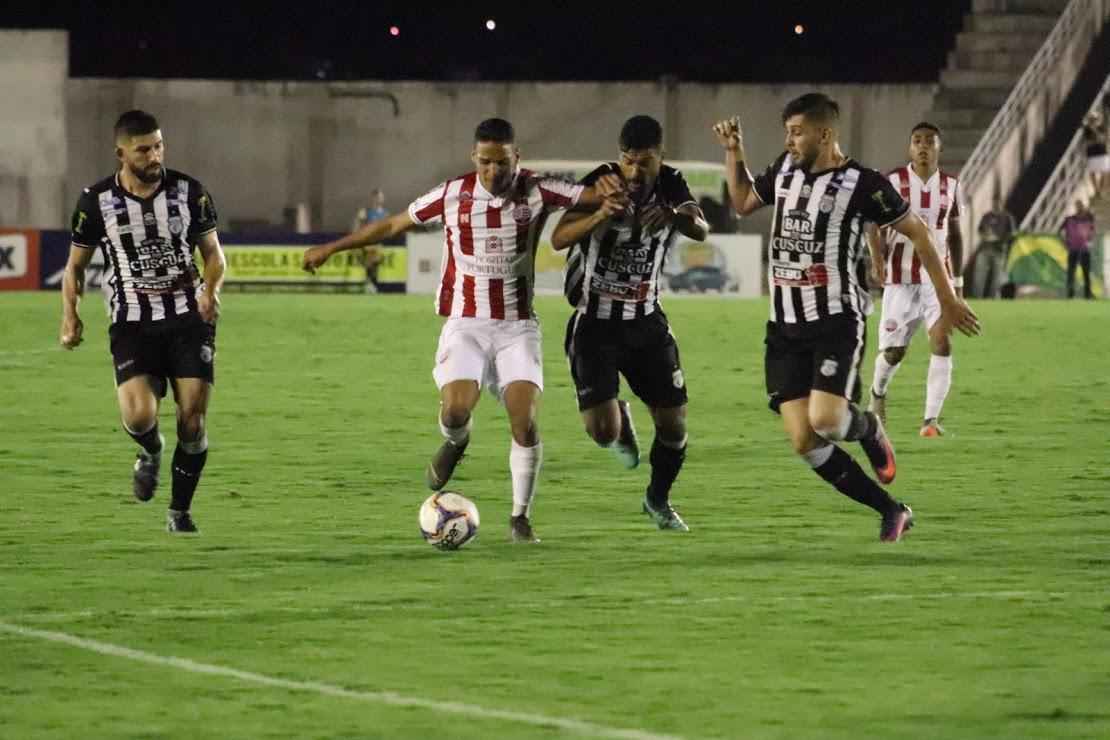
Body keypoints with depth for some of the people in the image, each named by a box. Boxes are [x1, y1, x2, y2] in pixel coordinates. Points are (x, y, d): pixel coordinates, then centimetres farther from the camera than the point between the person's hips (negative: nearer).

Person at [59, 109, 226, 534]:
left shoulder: (189, 191, -1)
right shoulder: (96, 201, -3)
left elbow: (213, 251, 8)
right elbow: (76, 265, 10)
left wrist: (211, 288, -12)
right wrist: (70, 316, -2)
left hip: (189, 317, 1)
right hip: (132, 322, -1)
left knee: (193, 420, -5)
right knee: (138, 416, -21)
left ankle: (180, 513, 14)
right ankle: (152, 452, 17)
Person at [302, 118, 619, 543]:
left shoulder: (537, 193, -5)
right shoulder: (452, 195, -2)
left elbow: (595, 196, -9)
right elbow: (392, 225, 10)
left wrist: (611, 191, -35)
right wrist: (331, 248, 14)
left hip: (517, 325, 0)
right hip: (465, 324, 0)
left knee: (525, 420, -15)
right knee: (456, 409, -22)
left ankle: (521, 517, 1)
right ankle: (455, 443, 17)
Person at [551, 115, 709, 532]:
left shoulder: (671, 185, -3)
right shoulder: (602, 182, -15)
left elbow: (701, 231, -20)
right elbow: (559, 239, -25)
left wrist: (674, 214, -42)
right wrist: (599, 215, -42)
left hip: (646, 323, 4)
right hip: (595, 322, -4)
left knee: (674, 423, 2)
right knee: (602, 431, -16)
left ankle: (658, 499, 31)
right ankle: (621, 422, 23)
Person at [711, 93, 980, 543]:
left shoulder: (861, 184, -10)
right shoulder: (785, 169, 8)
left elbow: (917, 233, -2)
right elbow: (743, 203, 27)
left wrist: (947, 300, 1)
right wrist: (734, 152, 13)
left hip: (837, 323, -6)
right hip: (785, 328, 6)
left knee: (826, 421, -26)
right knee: (803, 442, -6)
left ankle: (869, 430, 13)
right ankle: (891, 513, 8)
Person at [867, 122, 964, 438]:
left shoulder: (950, 186, 5)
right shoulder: (893, 182, -4)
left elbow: (955, 235, 14)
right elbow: (874, 227, -4)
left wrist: (958, 282, 13)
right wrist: (877, 260, -23)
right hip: (900, 278, -2)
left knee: (942, 344, -17)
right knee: (893, 352, 2)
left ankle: (931, 420, -16)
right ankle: (878, 393, 36)